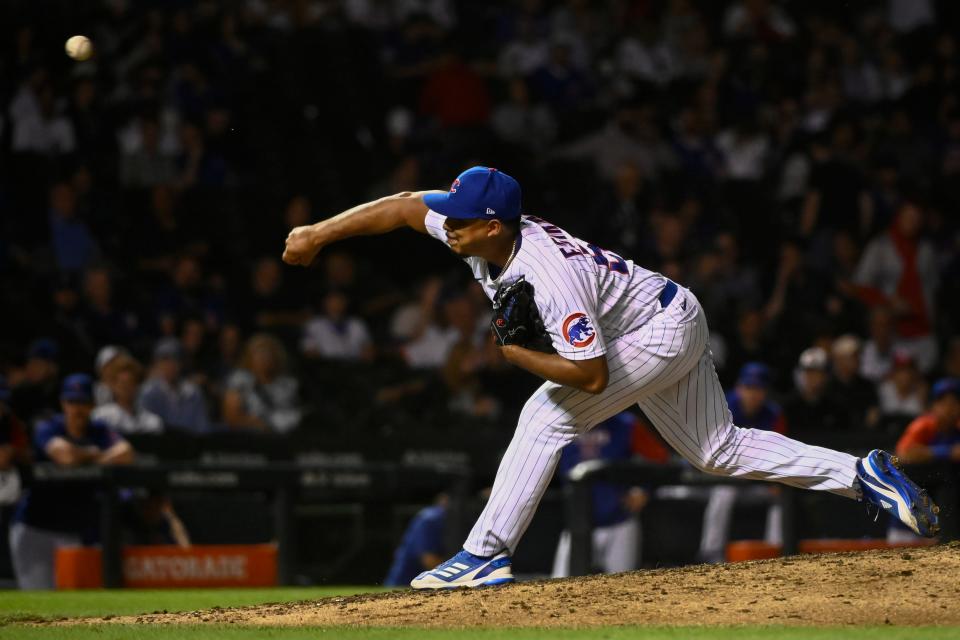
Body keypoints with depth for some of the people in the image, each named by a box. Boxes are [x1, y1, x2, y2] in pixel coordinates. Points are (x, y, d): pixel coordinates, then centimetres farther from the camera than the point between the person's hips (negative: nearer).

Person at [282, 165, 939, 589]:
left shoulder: (551, 280, -36)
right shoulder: (480, 228, -14)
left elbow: (592, 376, -32)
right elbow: (403, 205, -3)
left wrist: (516, 354, -25)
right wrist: (318, 234, -5)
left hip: (664, 330, -10)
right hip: (665, 328, 10)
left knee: (547, 415, -18)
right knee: (719, 450, 14)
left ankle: (486, 554, -15)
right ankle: (864, 474, 15)